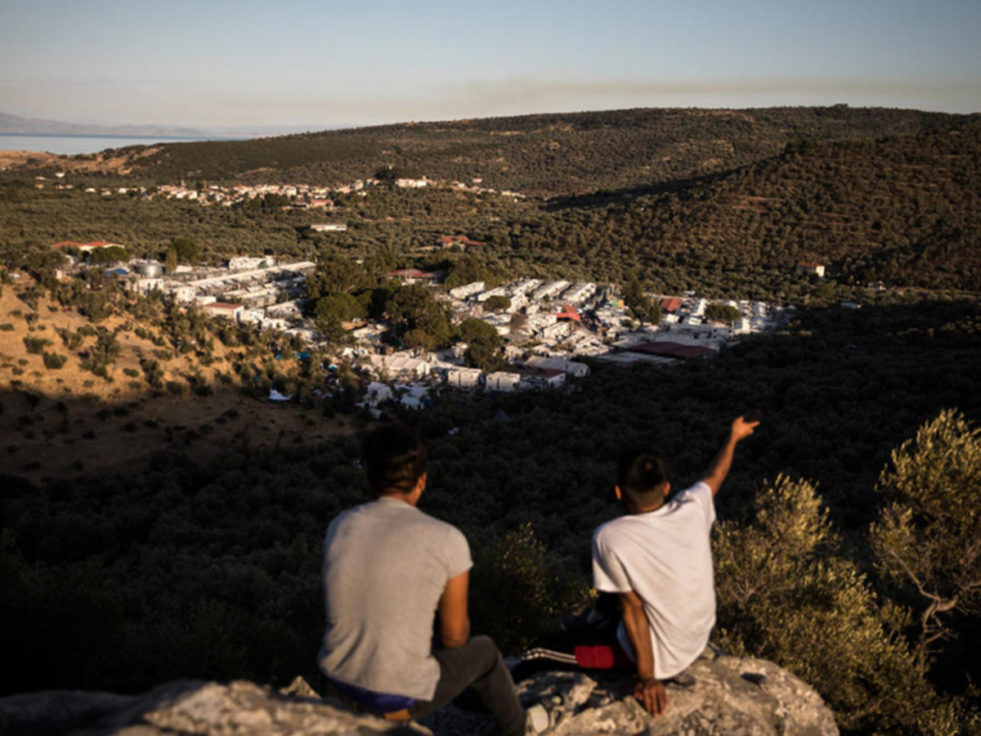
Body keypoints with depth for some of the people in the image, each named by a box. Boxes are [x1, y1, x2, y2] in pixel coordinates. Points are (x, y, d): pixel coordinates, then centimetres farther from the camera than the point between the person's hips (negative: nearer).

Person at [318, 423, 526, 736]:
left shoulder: (339, 526, -7)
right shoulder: (447, 540, -18)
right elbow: (455, 633, -8)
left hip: (338, 682, 4)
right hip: (402, 700, -4)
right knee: (484, 650, 24)